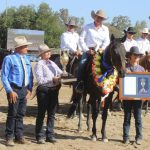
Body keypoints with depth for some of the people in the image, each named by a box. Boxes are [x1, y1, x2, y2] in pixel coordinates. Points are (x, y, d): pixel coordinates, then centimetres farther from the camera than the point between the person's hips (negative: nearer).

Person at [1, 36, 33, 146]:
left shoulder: (27, 59, 10)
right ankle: (9, 137, 8)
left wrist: (29, 89, 6)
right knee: (12, 114, -3)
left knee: (21, 114, 12)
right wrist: (10, 91, -15)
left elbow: (30, 75, 15)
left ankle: (19, 136, 22)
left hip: (24, 90, 6)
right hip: (14, 89, -6)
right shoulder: (9, 59, -9)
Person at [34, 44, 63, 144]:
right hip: (44, 90, -6)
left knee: (52, 113, 10)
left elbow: (60, 72, 13)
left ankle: (50, 135, 18)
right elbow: (40, 80, -14)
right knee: (41, 114, 1)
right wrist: (52, 79, -18)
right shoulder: (39, 64, -6)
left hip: (54, 90, 6)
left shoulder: (52, 63, 14)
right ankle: (40, 136, 8)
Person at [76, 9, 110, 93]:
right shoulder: (88, 27, 5)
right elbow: (81, 39, 0)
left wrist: (103, 48, -13)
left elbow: (107, 41, 7)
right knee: (82, 63, -24)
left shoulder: (105, 29, 14)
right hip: (89, 50, -2)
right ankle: (80, 83, -18)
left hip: (101, 51, 3)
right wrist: (86, 50, -11)